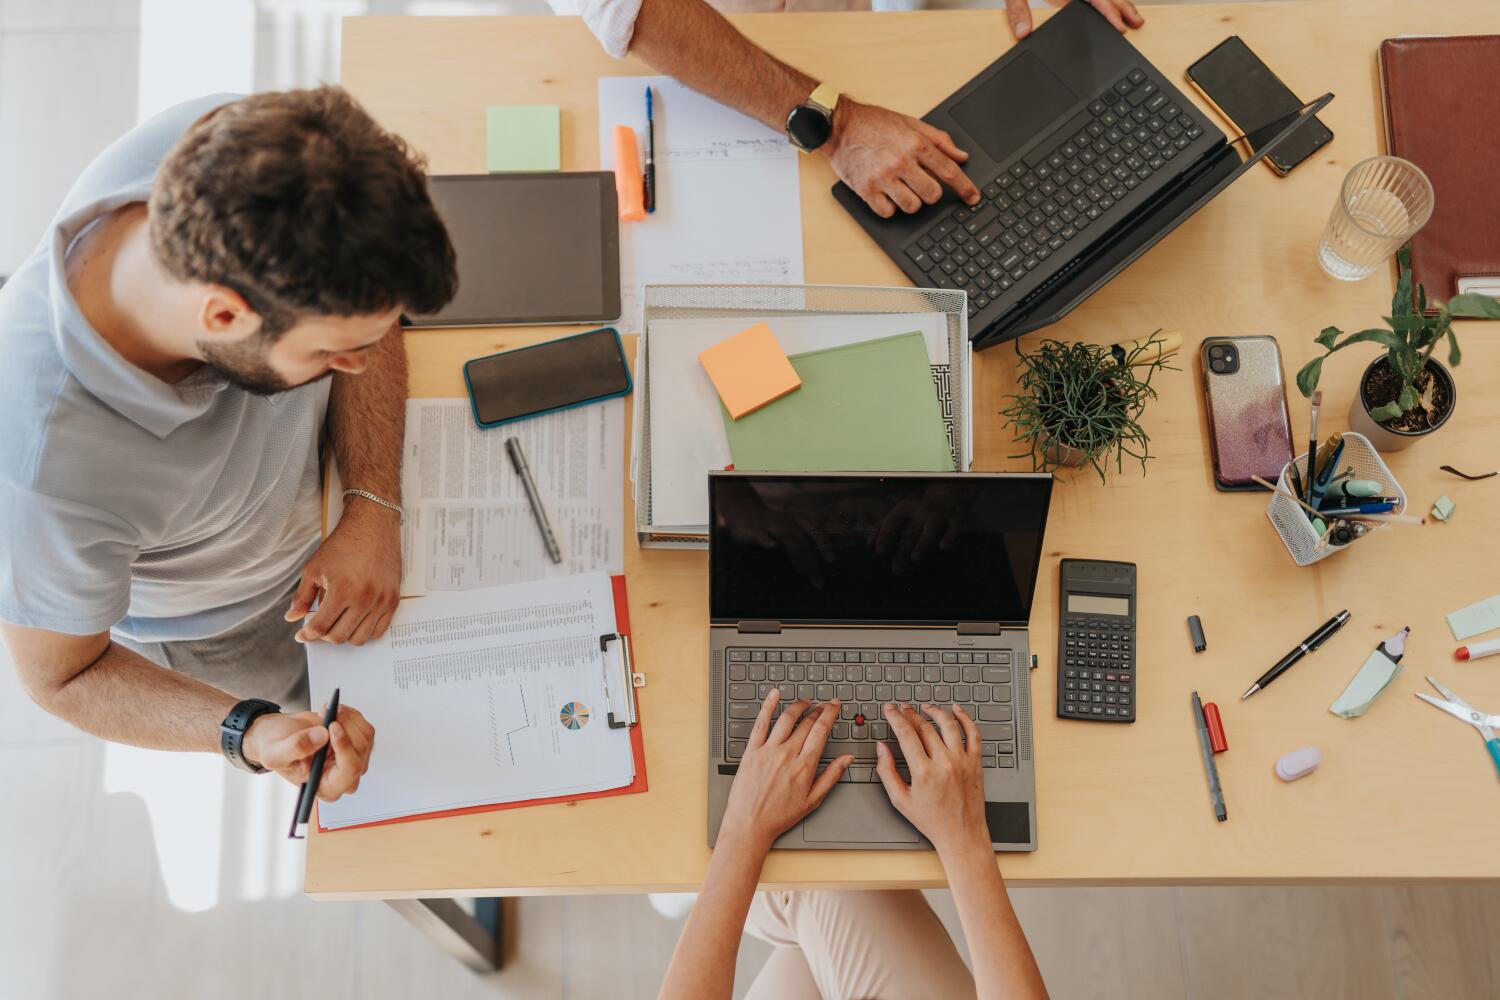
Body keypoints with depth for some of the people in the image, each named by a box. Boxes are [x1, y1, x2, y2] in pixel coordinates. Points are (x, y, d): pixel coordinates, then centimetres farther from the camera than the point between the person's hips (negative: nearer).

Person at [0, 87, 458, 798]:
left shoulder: (228, 146, -36)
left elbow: (363, 313, -15)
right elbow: (59, 678, -23)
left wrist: (374, 510, -27)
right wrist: (250, 734, -40)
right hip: (220, 630, -3)